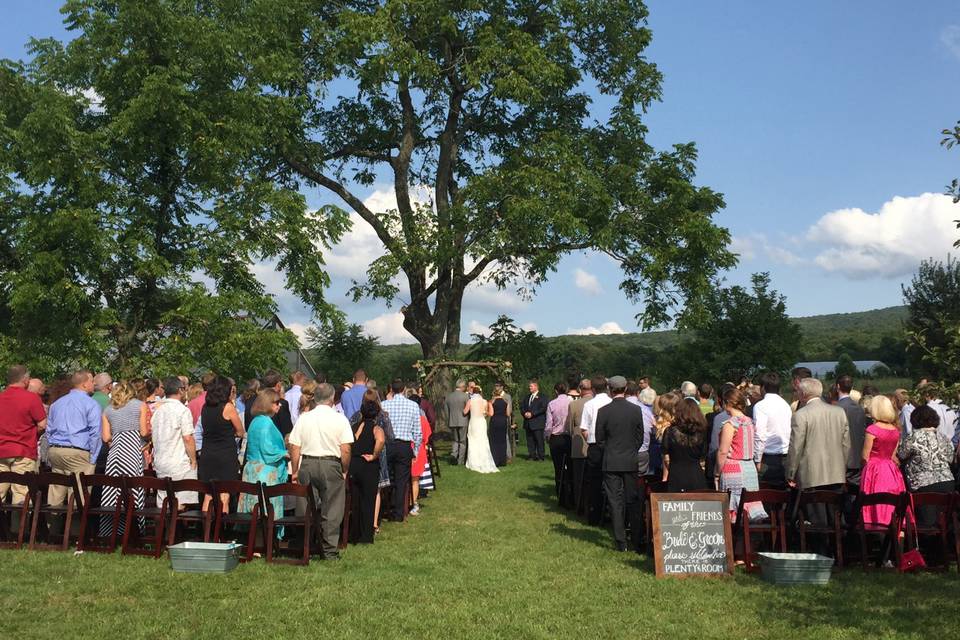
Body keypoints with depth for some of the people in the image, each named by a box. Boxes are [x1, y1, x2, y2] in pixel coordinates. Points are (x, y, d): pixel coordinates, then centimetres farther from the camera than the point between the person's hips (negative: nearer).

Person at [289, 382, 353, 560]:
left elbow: (294, 448, 3)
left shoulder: (304, 418, 3)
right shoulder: (340, 419, -3)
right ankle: (330, 551, 8)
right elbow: (346, 450, -7)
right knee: (331, 512, 5)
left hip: (307, 465, 3)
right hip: (331, 465, -3)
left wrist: (295, 471, 12)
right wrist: (345, 471, 5)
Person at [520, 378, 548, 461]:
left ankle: (540, 456, 0)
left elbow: (543, 408, -14)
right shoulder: (527, 397, 19)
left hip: (537, 422, -7)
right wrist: (524, 413, -2)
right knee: (530, 440, 7)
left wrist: (532, 414, -17)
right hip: (528, 423, 7)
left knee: (539, 440, -4)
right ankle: (531, 455, 14)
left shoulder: (542, 397, -4)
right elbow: (522, 406, 19)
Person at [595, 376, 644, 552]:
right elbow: (640, 437, 3)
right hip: (631, 461, 2)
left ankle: (621, 542, 4)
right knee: (633, 501, 10)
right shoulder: (636, 410, -3)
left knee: (615, 502, 3)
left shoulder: (603, 411, -9)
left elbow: (599, 439, -2)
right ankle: (637, 542, 14)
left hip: (611, 463, -2)